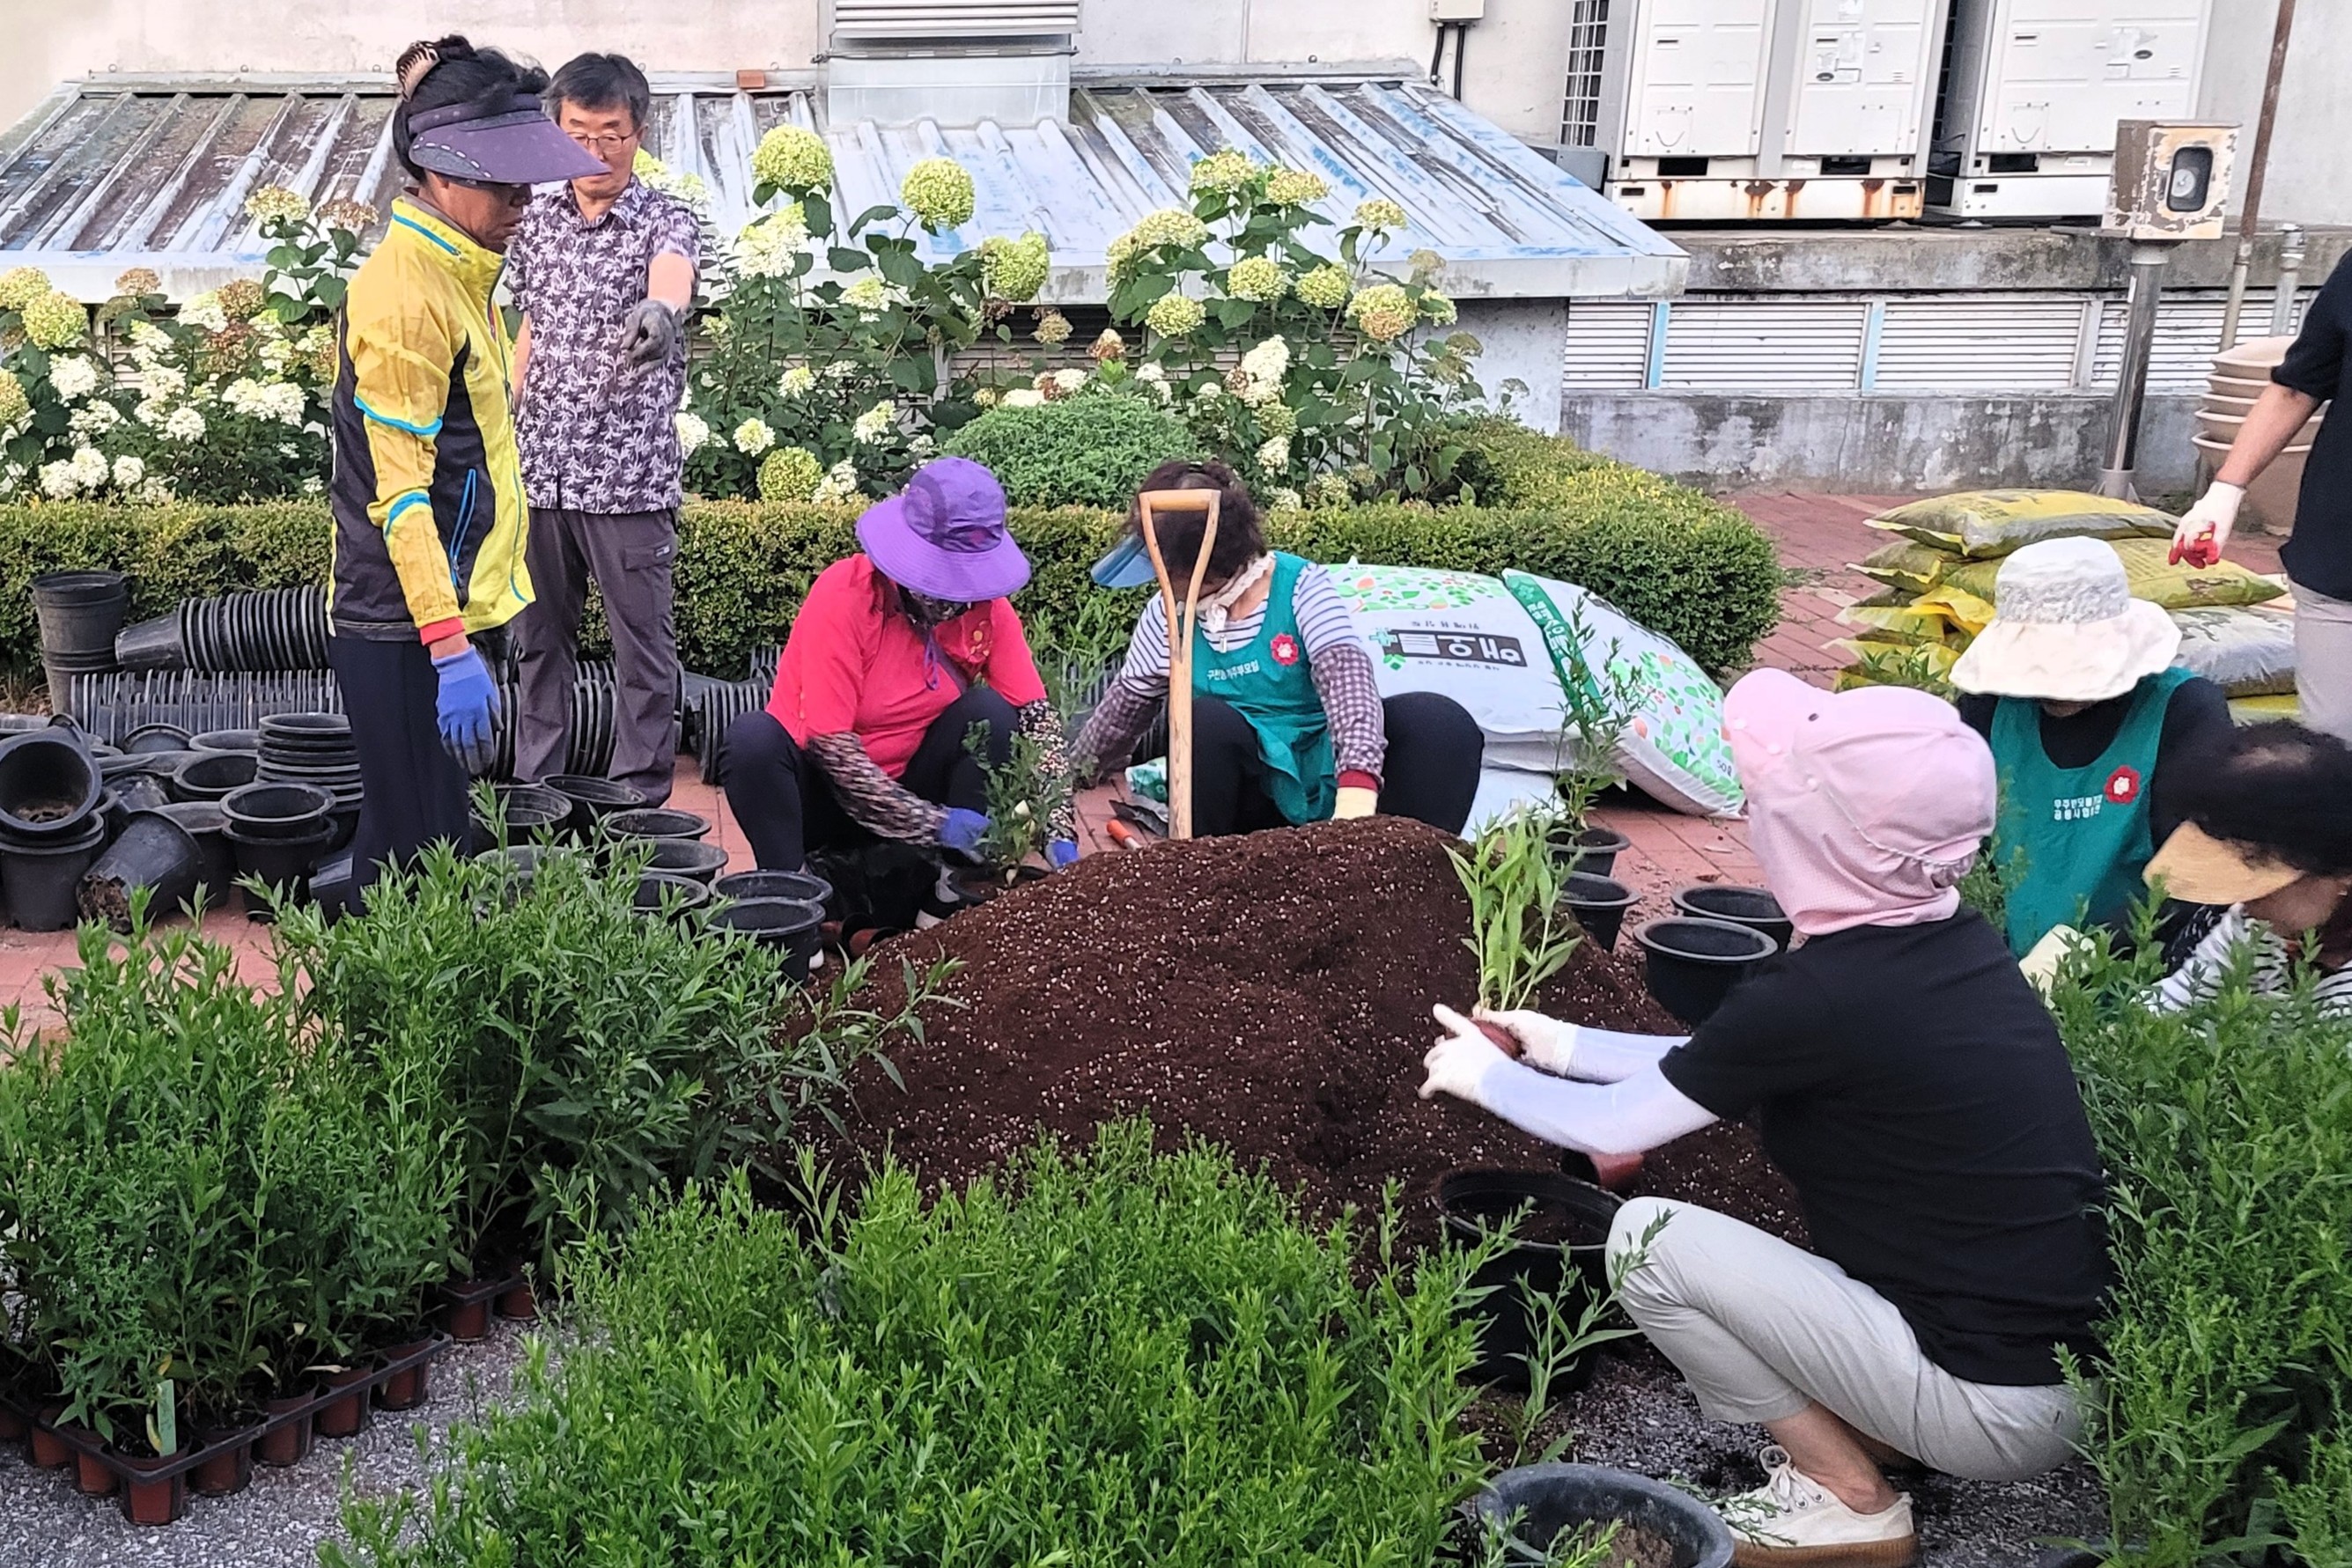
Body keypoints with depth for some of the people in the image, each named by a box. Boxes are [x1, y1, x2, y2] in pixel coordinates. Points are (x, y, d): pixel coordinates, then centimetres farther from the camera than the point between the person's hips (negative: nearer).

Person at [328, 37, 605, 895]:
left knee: (426, 838, 17)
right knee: (416, 854, -3)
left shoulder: (456, 270, 11)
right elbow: (399, 490, -22)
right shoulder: (405, 295, -18)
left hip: (440, 608, 10)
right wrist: (450, 646, -25)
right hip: (404, 630, -10)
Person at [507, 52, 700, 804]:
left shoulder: (666, 220, -7)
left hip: (629, 473, -5)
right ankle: (533, 789, 28)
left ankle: (640, 798, 15)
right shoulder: (535, 222, 9)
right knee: (541, 637, 15)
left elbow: (671, 278, -31)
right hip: (538, 469, 5)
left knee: (643, 645, 3)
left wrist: (659, 310, -55)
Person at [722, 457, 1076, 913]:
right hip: (820, 786, -3)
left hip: (909, 784, 4)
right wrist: (933, 823, -29)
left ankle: (954, 890, -18)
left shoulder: (986, 605, -9)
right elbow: (830, 744, -24)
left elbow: (1038, 716, -10)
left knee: (989, 712, -22)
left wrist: (1060, 833, -24)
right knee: (752, 739, -33)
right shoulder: (843, 597, -21)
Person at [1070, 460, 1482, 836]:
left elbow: (1347, 680, -24)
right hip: (1250, 797, 2)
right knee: (1205, 720, -33)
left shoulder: (1300, 586, -9)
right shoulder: (1167, 615, 1)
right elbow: (1122, 711, 15)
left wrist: (1355, 796, -40)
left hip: (1325, 776, -1)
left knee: (1441, 722, -27)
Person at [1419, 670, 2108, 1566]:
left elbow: (1615, 1127, -7)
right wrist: (1566, 1045, 21)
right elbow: (1725, 1064, 16)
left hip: (2000, 1411, -8)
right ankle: (1872, 1431, 17)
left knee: (1647, 1236, -7)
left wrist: (1487, 1077, 11)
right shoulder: (1953, 941, 2)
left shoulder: (1821, 995, -22)